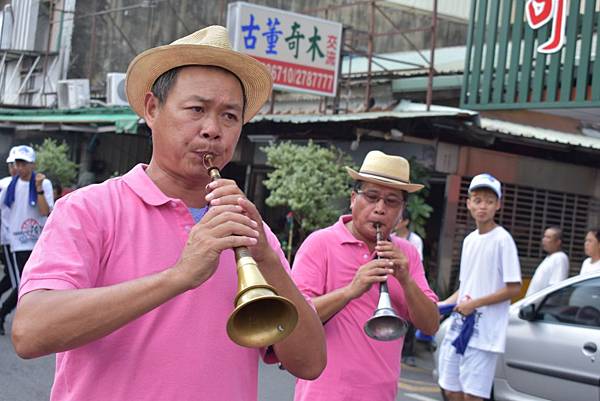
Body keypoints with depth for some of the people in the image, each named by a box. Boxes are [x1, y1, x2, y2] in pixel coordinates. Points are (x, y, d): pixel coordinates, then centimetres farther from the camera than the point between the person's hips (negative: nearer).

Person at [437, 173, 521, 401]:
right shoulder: (469, 240, 13)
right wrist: (444, 304, 9)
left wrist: (475, 304, -14)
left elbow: (513, 288, -12)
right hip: (458, 326, 7)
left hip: (484, 332, -7)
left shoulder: (503, 240, -10)